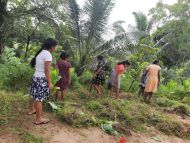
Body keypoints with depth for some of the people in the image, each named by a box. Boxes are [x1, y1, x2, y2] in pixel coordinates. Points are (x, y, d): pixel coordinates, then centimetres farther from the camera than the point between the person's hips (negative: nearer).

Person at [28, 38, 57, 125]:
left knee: (34, 96, 24)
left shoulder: (40, 52, 9)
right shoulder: (48, 54, -17)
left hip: (35, 77, 9)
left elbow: (35, 65, 13)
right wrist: (50, 82, -14)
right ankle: (39, 119, 8)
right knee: (39, 99, -2)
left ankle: (31, 110, 44)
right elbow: (47, 70, -19)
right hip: (42, 79, -9)